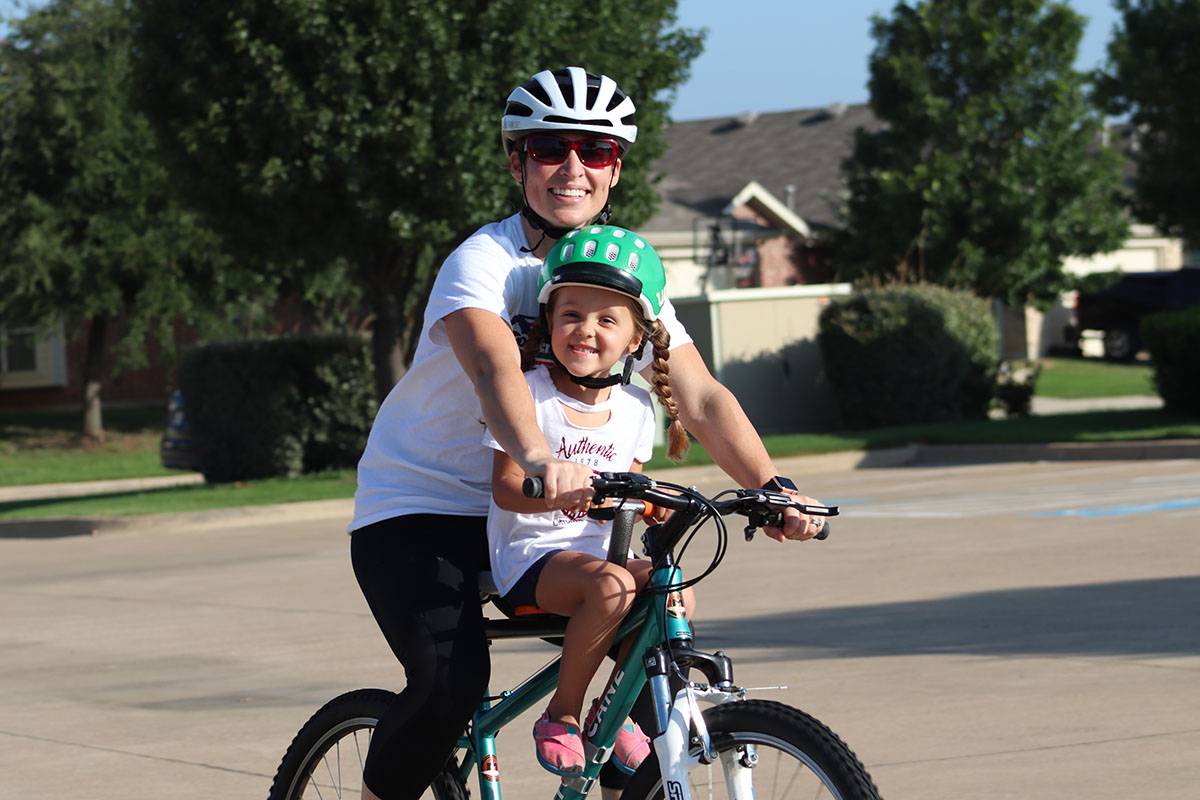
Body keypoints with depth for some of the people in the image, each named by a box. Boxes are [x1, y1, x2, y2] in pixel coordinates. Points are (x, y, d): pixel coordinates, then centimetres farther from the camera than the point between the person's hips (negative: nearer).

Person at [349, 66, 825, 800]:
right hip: (418, 503, -6)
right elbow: (496, 370, -40)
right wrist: (541, 461, -61)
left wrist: (773, 487, -28)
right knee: (450, 680, -26)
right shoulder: (483, 265, -20)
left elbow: (701, 398, -11)